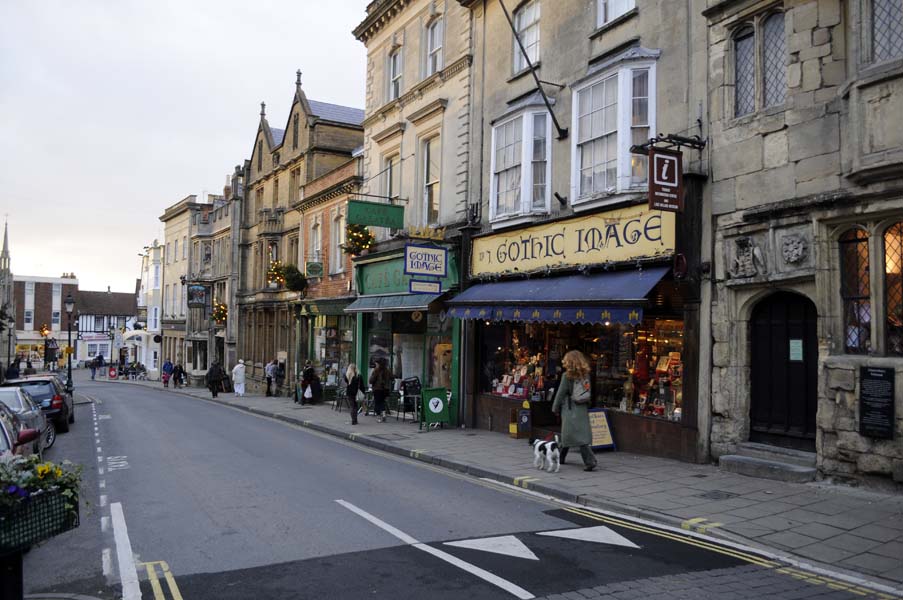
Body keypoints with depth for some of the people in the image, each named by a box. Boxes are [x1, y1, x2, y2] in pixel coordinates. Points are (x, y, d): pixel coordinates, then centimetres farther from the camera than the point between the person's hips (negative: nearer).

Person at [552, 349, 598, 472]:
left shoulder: (567, 376, -10)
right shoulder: (585, 375, 5)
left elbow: (561, 393, -7)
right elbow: (588, 393, 7)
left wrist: (555, 408, 2)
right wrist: (587, 408, 15)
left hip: (570, 409, -6)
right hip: (583, 408, 6)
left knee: (578, 436, -5)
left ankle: (590, 461, -14)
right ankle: (560, 457, 29)